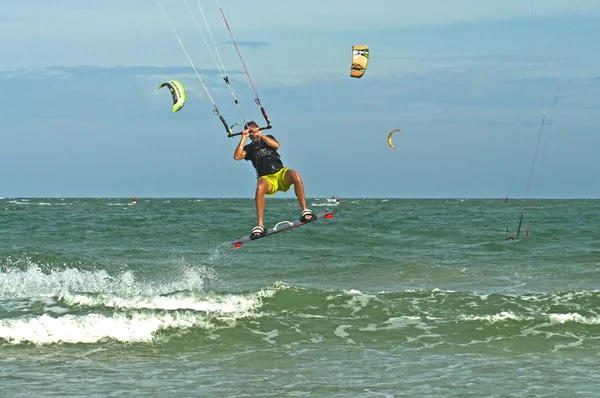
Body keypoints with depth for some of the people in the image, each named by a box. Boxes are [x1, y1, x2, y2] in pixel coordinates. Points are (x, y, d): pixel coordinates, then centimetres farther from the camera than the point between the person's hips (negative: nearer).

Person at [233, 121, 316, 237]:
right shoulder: (249, 148, 18)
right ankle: (260, 225, -39)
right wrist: (244, 138, -1)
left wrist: (260, 135, -4)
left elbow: (276, 145, 1)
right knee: (260, 187, -38)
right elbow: (237, 156, -1)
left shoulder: (268, 138, 24)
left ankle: (305, 211, -32)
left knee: (295, 175, -34)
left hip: (281, 173, 1)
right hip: (266, 178, -1)